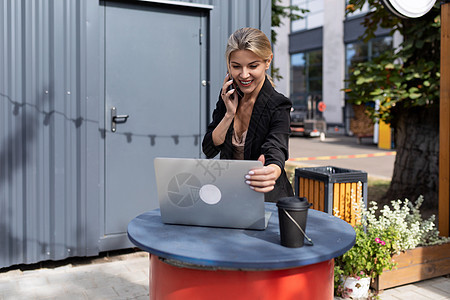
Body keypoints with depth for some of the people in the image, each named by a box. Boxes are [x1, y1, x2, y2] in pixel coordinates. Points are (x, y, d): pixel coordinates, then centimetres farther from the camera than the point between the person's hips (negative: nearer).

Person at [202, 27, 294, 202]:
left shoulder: (278, 107, -14)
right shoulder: (228, 97, 1)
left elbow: (276, 153, -31)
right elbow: (209, 150, 0)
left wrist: (271, 172, -55)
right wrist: (230, 114, -14)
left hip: (267, 198, -4)